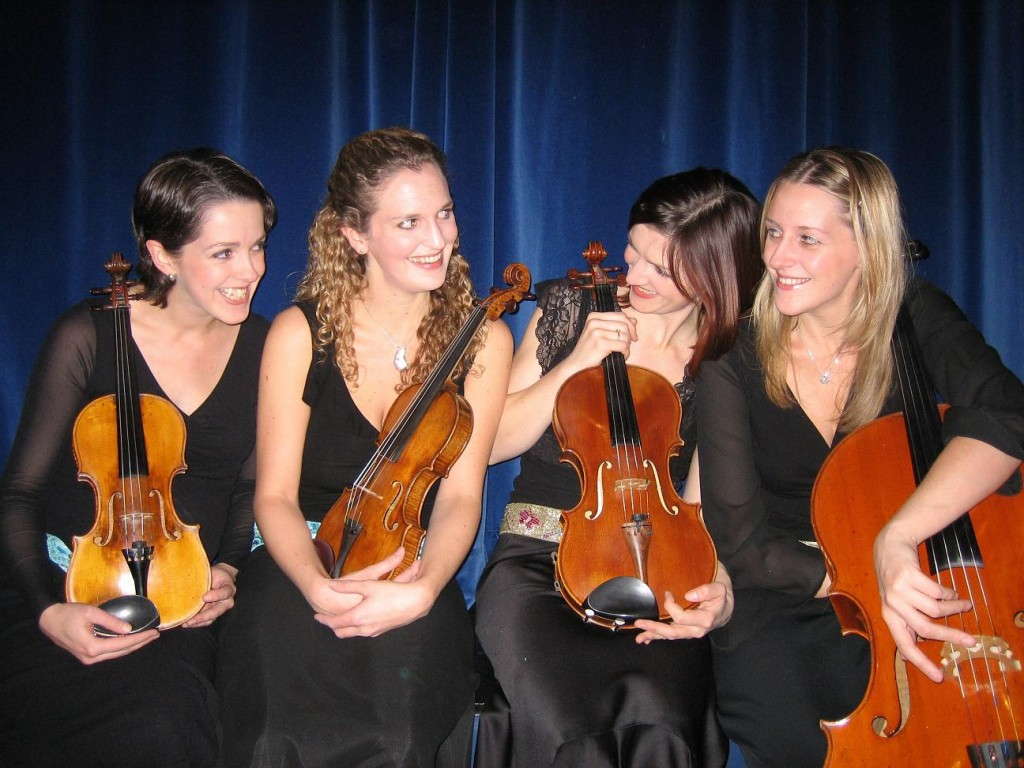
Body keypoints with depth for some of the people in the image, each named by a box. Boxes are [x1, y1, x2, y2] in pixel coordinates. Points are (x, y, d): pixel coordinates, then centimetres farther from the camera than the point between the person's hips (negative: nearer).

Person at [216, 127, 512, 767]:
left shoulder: (482, 339, -1)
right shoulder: (302, 331, -4)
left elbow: (459, 495, -7)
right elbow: (275, 495, -5)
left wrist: (421, 587, -27)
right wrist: (318, 586, -26)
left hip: (413, 568, 1)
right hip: (302, 566, -1)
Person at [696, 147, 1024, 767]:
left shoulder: (918, 320, -10)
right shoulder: (735, 363, -13)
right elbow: (742, 541, -15)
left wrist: (895, 539, -42)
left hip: (897, 598, 2)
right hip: (774, 606, -1)